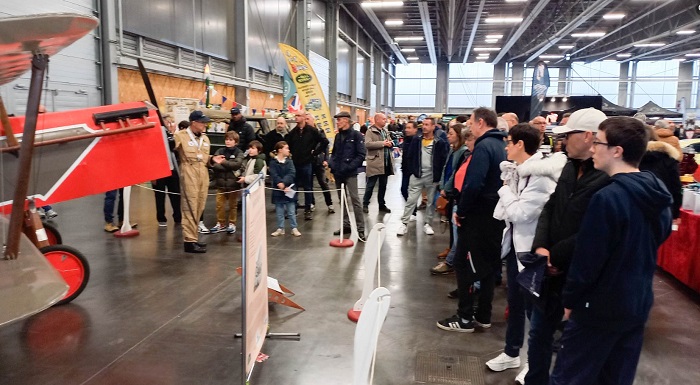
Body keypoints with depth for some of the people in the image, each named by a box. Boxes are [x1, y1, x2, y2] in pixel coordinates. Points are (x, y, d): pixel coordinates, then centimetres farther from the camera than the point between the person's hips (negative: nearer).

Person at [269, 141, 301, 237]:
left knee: (291, 211, 6)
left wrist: (284, 183, -23)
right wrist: (281, 184, -23)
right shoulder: (273, 162, -4)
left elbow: (291, 174, -10)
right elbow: (274, 176, -13)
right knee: (279, 212, 8)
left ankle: (294, 228, 14)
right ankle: (280, 229, 19)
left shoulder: (289, 161, 3)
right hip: (278, 190, -1)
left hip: (289, 189, 1)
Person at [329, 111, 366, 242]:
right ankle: (346, 224, 24)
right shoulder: (338, 136, 14)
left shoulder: (356, 135, -6)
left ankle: (360, 229, -6)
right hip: (338, 173, 7)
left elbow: (361, 154, -11)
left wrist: (350, 166, -17)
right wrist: (332, 165, 4)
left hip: (350, 173, -7)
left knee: (355, 200, -9)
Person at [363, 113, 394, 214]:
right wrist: (382, 143, -21)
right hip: (375, 162, -7)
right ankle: (365, 204, 12)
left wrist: (390, 143, -1)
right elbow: (367, 144, -22)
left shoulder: (385, 131, 17)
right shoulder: (370, 131, -8)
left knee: (383, 185, 13)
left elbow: (390, 142, 24)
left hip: (386, 162, 7)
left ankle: (382, 204, 23)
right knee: (370, 185, 0)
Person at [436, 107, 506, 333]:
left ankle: (465, 318, 7)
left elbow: (473, 184, -27)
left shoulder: (484, 147, -17)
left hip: (478, 215, -9)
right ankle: (483, 316, 22)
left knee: (463, 264, 1)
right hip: (495, 214, 9)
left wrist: (461, 211, -15)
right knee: (488, 264, 13)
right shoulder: (501, 146, 12)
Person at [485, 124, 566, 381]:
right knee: (514, 301, 19)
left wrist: (505, 189, -10)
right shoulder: (517, 170, 4)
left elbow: (519, 213, -24)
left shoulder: (541, 175, -22)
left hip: (531, 248, -8)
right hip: (515, 243, 8)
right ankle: (512, 353, 36)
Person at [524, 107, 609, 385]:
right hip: (552, 268, 8)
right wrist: (540, 247, -8)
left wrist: (555, 255, -14)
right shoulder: (570, 168, 8)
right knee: (539, 330, 20)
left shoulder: (610, 178, -20)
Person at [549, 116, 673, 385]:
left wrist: (570, 300, -6)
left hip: (600, 307, -8)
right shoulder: (659, 195, 3)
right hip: (638, 303, 8)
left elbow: (587, 259, -20)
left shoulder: (608, 197, -23)